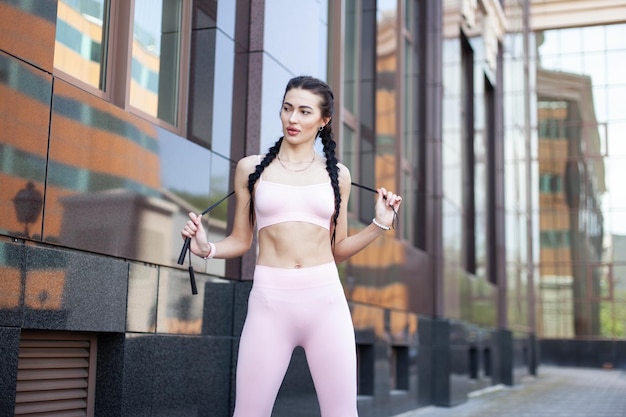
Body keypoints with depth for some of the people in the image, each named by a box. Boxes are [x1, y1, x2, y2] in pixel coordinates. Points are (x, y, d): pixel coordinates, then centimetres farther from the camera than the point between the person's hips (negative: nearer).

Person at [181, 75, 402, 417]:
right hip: (270, 300, -1)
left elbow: (338, 249, 14)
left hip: (326, 299, 1)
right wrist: (206, 248, -8)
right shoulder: (252, 168, 7)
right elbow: (241, 241, 10)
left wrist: (379, 224, 3)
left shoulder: (336, 174, 10)